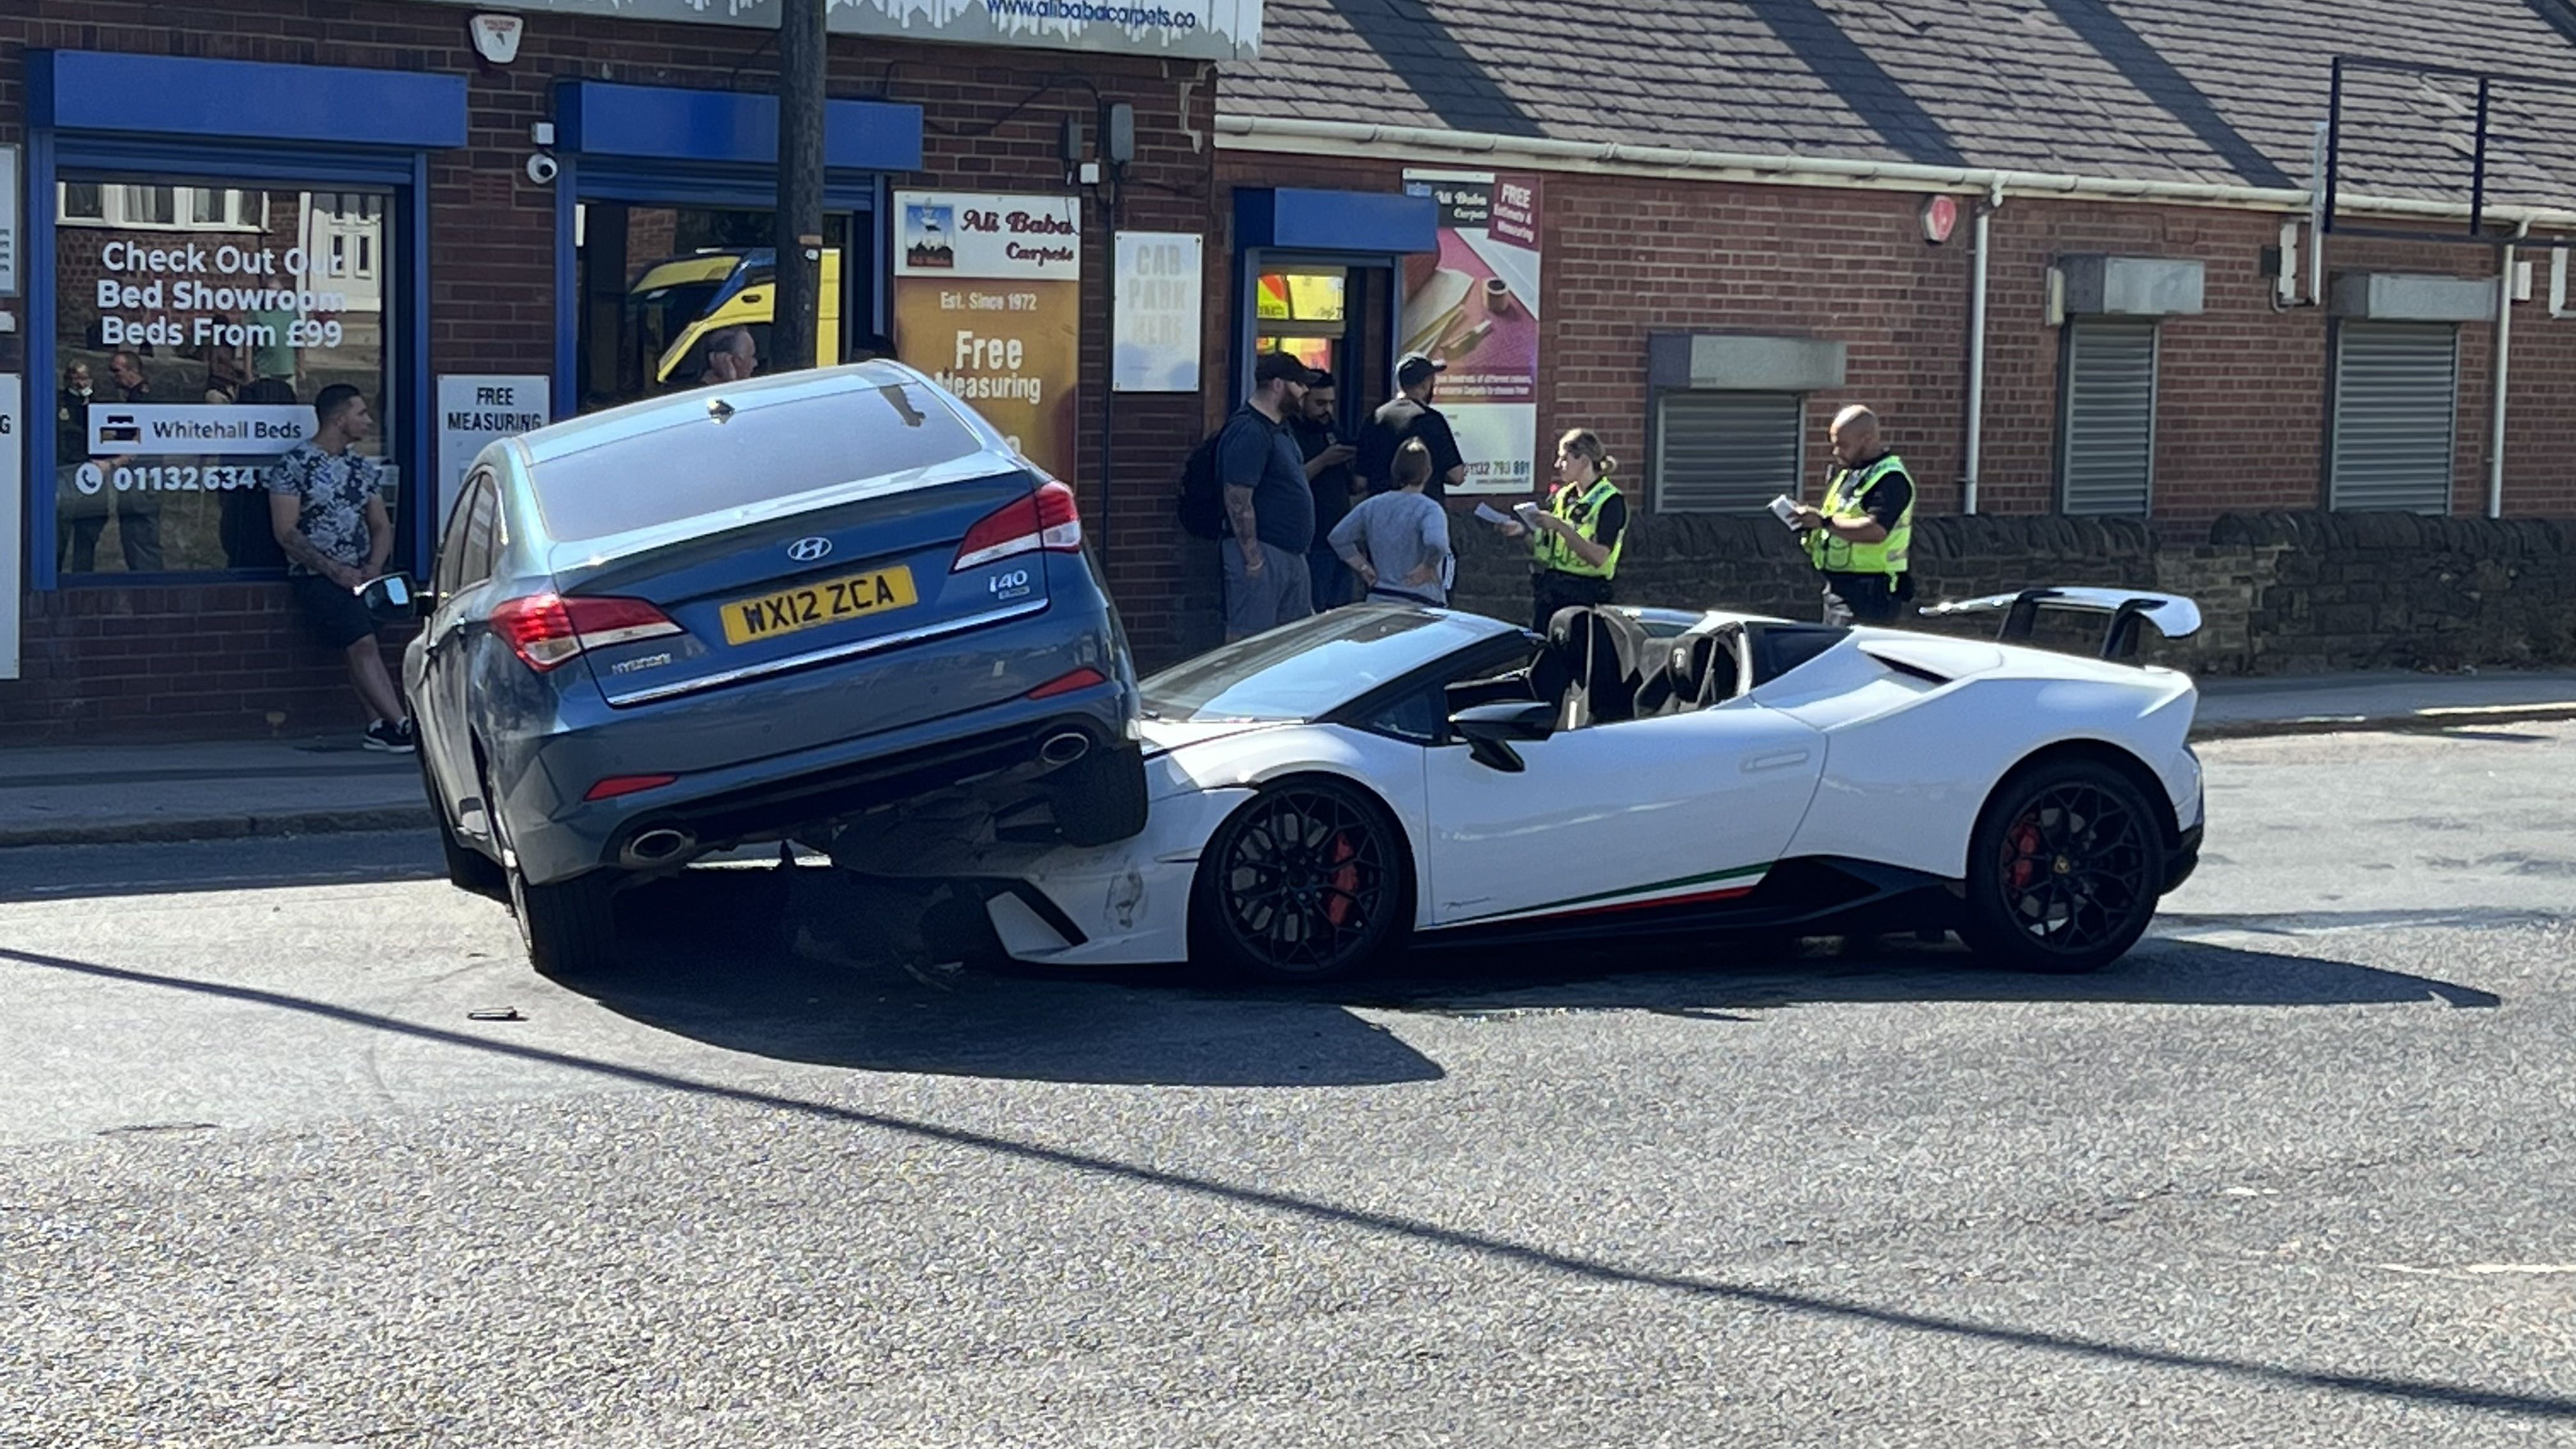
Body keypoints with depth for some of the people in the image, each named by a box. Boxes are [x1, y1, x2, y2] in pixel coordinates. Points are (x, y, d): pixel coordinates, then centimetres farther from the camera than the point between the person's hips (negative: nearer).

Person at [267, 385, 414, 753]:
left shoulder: (364, 469, 15)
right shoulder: (293, 466, -4)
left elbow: (381, 526, 16)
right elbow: (286, 532, -9)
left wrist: (374, 567, -4)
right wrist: (334, 570, -16)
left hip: (361, 575, 7)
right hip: (315, 575, -7)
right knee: (361, 641, -22)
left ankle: (381, 726, -17)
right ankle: (400, 724, -30)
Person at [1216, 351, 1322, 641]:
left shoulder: (1278, 428, 15)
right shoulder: (1248, 432, -17)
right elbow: (1237, 501, -21)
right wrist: (1253, 559, -21)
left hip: (1291, 553, 11)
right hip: (1262, 555, -11)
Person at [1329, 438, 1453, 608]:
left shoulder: (1372, 505, 8)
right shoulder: (1429, 510, -11)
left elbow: (1338, 537, 8)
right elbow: (1436, 543, -31)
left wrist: (1364, 569, 9)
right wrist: (1427, 567, -12)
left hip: (1378, 601, 6)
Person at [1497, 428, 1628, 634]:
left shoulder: (1610, 501, -7)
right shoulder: (1561, 496, 12)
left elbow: (1598, 557, -18)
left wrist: (1560, 526, -22)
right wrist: (1524, 533, 0)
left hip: (1584, 594, -6)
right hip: (1547, 590, 6)